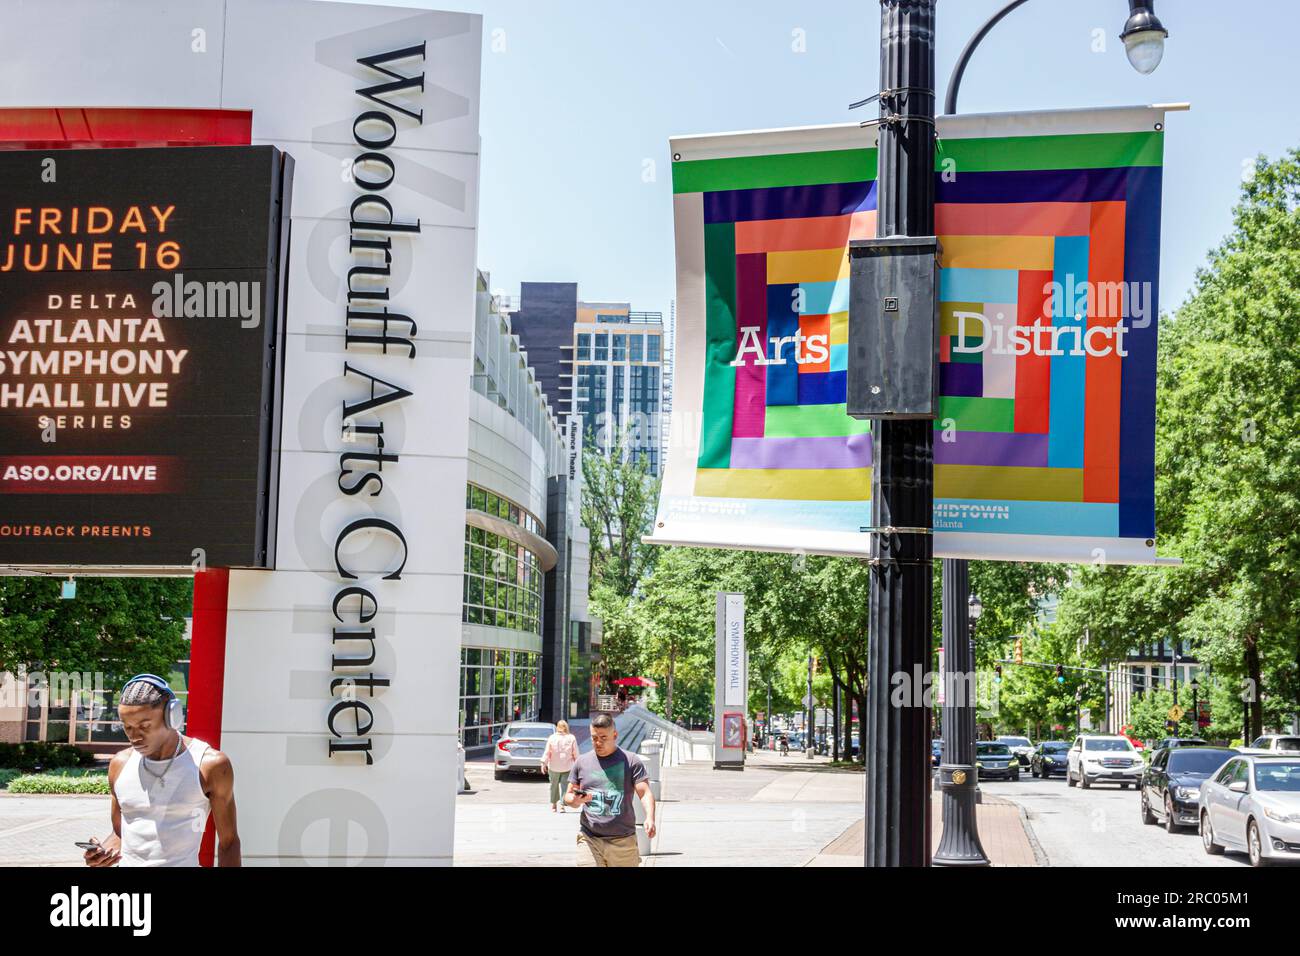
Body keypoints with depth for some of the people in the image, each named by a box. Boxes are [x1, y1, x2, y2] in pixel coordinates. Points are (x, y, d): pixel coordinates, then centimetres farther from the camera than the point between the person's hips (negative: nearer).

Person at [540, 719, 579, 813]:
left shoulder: (552, 738, -3)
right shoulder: (572, 738, -2)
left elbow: (547, 753, -4)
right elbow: (575, 754, 1)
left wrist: (544, 763, 2)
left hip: (554, 767, 0)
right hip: (567, 767, 0)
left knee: (554, 786, 13)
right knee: (564, 786, 2)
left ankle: (554, 804, 22)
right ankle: (561, 805, -7)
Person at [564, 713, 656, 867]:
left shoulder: (631, 761, 1)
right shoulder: (582, 762, 9)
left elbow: (645, 793, -7)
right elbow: (568, 796, 15)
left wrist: (650, 818, -26)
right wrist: (575, 800, -11)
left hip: (623, 841, -1)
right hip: (589, 840, 1)